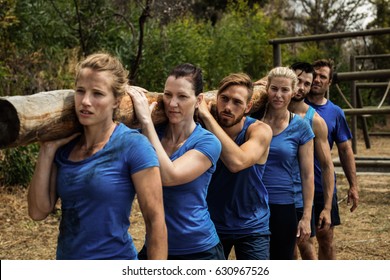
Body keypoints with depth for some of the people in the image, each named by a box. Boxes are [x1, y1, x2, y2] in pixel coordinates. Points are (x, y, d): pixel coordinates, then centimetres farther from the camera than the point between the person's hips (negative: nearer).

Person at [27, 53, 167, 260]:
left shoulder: (133, 145, -15)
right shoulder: (65, 146, 0)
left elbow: (155, 220, -15)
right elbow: (38, 211, -2)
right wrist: (48, 149, -8)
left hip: (114, 263, -5)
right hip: (66, 258, 5)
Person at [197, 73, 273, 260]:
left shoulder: (259, 131, -16)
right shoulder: (204, 128, -10)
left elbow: (236, 162, -36)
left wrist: (207, 116, -32)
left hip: (252, 227, -2)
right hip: (212, 223, 2)